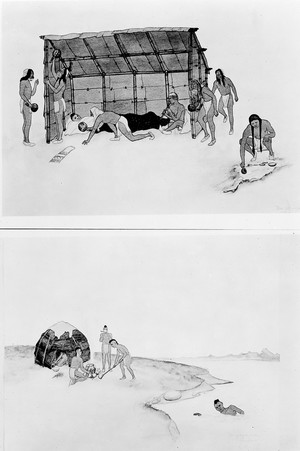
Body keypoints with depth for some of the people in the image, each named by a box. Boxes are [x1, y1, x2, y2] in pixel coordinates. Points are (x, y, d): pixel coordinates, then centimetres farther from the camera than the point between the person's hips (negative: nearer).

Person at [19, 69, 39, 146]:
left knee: (26, 122, 12)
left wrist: (35, 85, 13)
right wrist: (28, 102, -25)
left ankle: (25, 140, 18)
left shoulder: (27, 82, 14)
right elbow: (21, 93, -20)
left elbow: (32, 94, 15)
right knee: (28, 123, -7)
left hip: (27, 103, 10)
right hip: (25, 103, -10)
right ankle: (27, 141, -2)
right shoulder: (23, 81, -14)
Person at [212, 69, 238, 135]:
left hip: (229, 97, -4)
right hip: (222, 97, 4)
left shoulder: (227, 79, -14)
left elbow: (233, 87, -5)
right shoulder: (215, 82, -5)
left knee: (230, 114, -7)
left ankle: (231, 128, 3)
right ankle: (225, 116, 15)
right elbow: (213, 92, 0)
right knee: (220, 108, -20)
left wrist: (236, 96, -7)